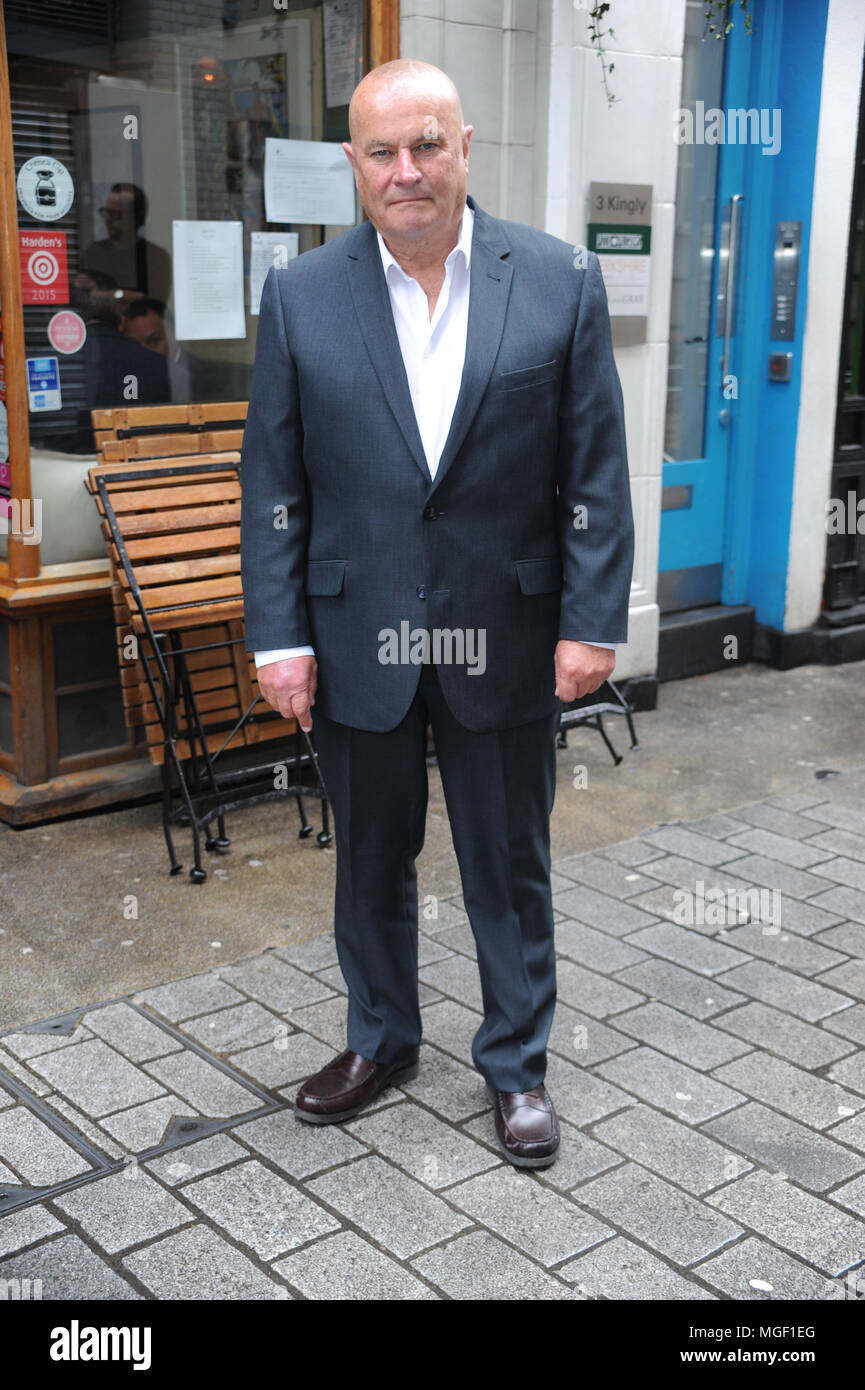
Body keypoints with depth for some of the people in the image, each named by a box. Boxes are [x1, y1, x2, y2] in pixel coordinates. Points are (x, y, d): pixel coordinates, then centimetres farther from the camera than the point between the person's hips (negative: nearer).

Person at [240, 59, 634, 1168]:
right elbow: (271, 482, 1)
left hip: (505, 642, -1)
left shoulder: (562, 283, -3)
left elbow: (595, 469, -2)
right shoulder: (301, 295, 0)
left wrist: (592, 621, -6)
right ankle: (381, 1041, 39)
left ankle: (516, 1063, 32)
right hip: (356, 640, 2)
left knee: (510, 866, 12)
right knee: (371, 859, 17)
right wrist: (278, 635, -4)